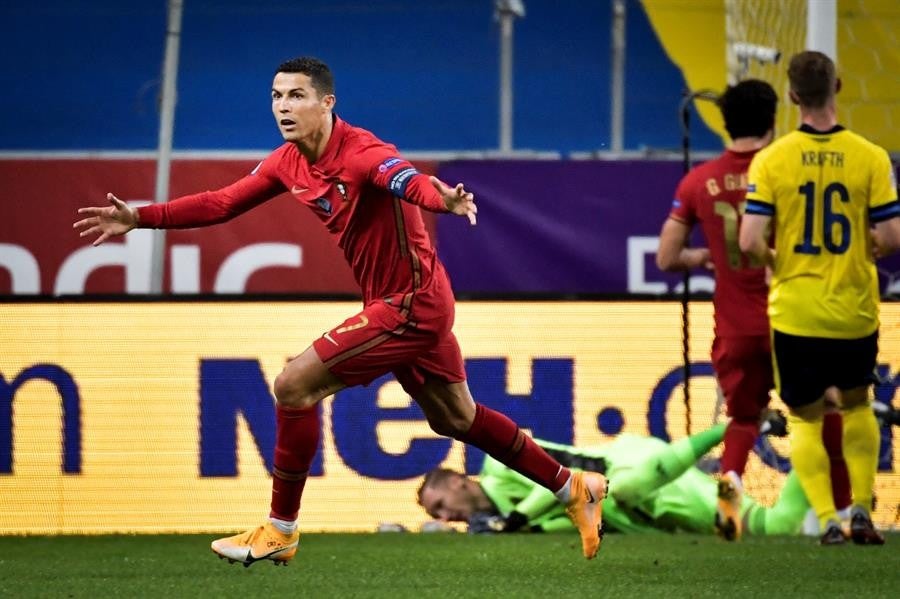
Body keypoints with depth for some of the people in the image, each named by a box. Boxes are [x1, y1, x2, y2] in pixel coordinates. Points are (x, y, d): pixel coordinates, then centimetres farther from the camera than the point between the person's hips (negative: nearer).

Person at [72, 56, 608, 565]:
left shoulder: (361, 152, -24)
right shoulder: (289, 162, 2)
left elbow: (408, 180, -44)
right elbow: (223, 203, 10)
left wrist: (443, 199, -67)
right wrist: (140, 218, 4)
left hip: (409, 304, -10)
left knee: (294, 386, -12)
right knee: (456, 418, 21)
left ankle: (280, 532, 0)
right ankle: (575, 489, 33)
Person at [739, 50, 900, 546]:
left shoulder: (770, 160, -9)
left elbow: (750, 241, -14)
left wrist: (775, 263, 8)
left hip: (794, 313, -1)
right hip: (855, 312, 1)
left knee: (805, 417, 11)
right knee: (857, 404, 23)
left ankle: (827, 518, -2)